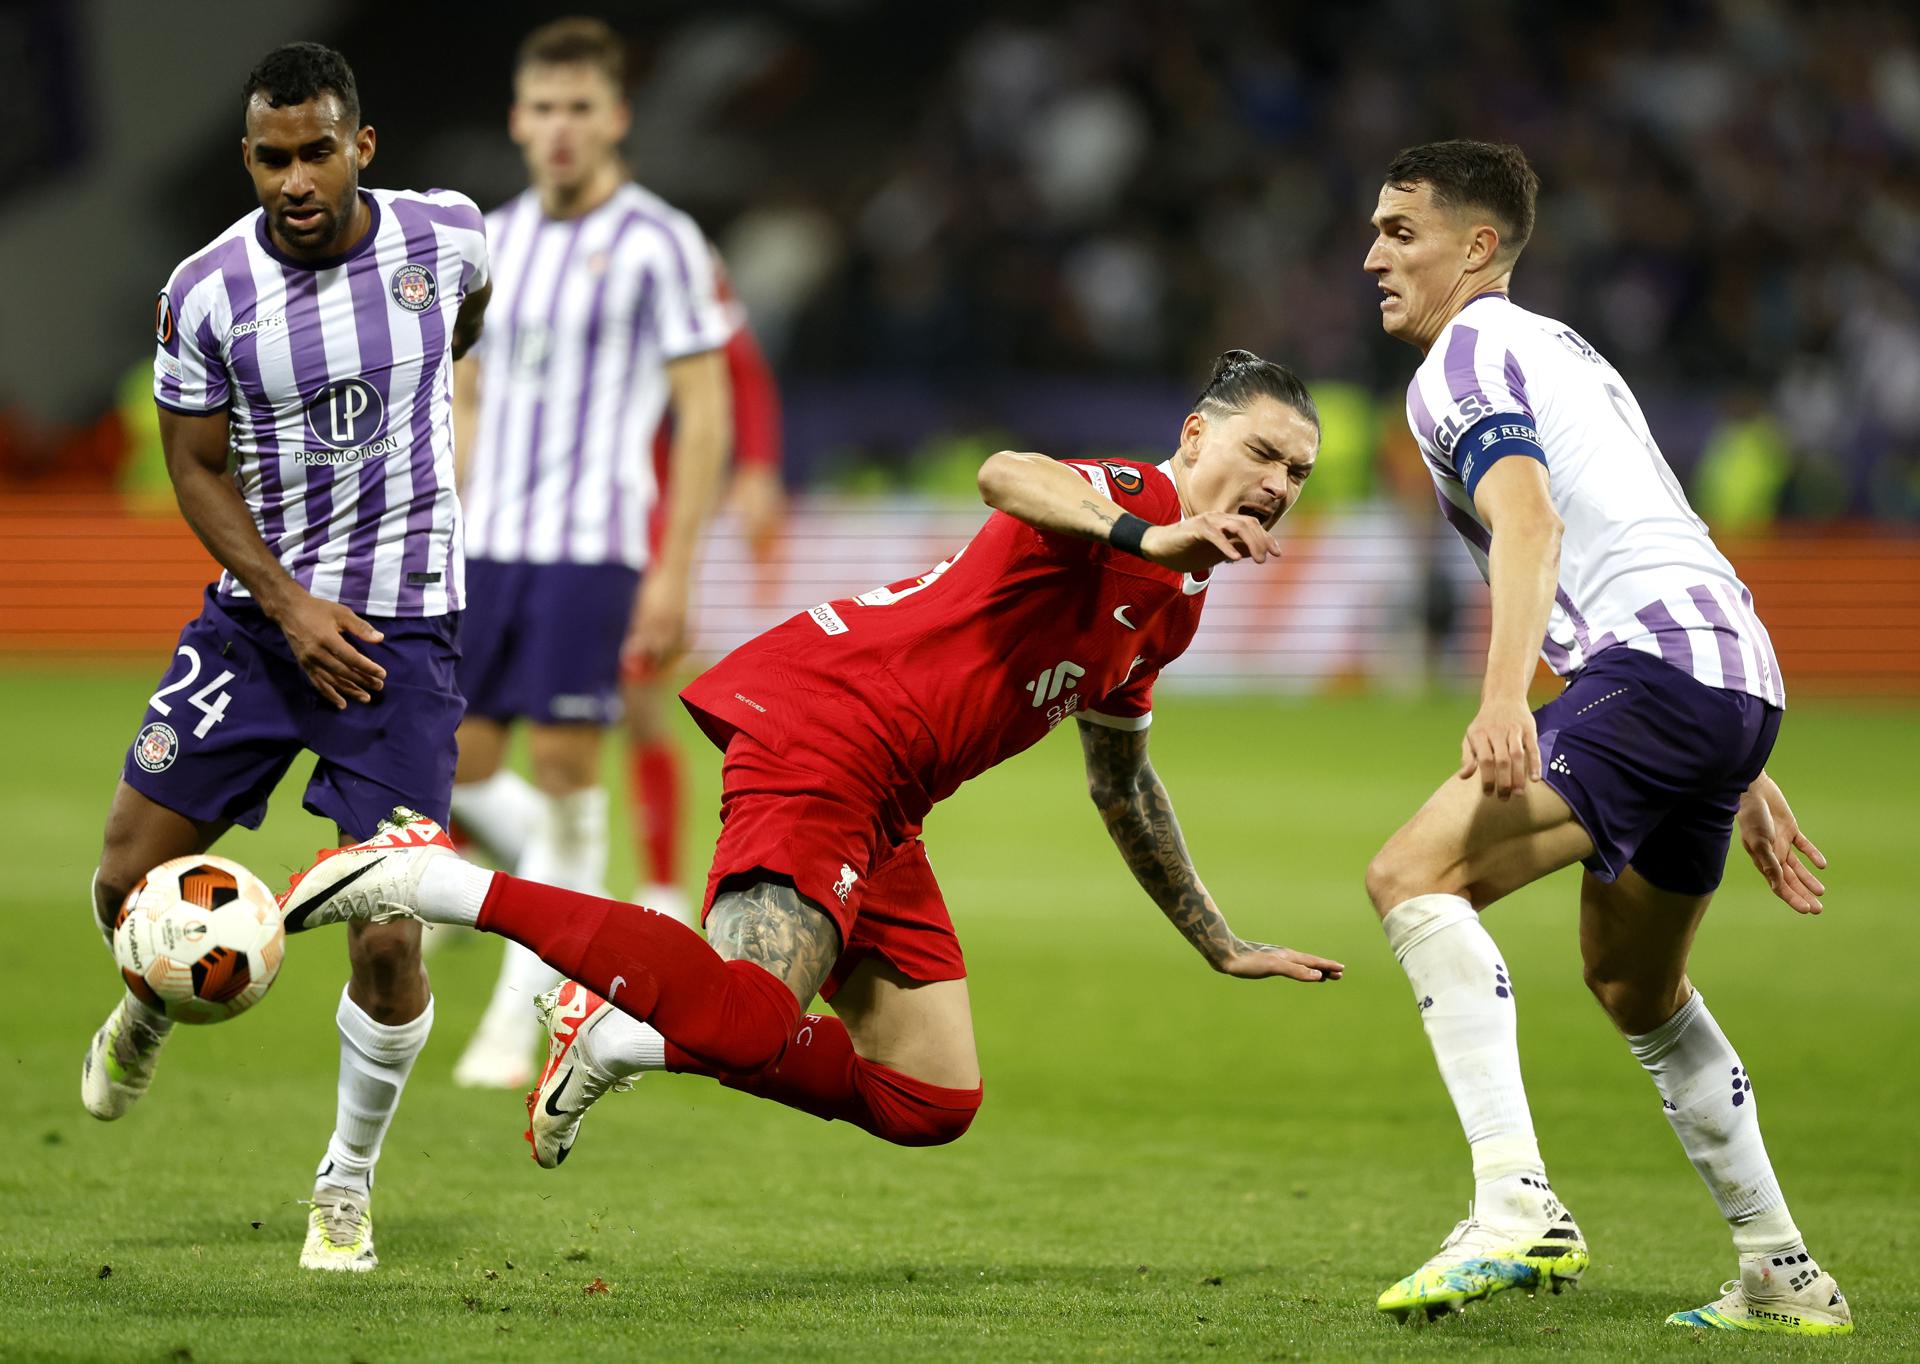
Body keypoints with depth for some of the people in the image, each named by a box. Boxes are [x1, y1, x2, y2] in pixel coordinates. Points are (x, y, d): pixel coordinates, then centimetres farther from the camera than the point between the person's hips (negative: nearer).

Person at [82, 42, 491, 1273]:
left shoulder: (443, 236, -8)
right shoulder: (207, 292, -10)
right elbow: (197, 466, -2)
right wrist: (288, 604, -12)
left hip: (403, 625, -1)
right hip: (258, 615, 1)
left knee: (386, 935, -9)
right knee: (134, 880, 0)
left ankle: (350, 1182, 13)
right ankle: (158, 1005, 39)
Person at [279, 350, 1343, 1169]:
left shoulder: (1171, 607, 23)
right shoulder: (1135, 495, -7)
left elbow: (1122, 786, 38)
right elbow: (1005, 478, -31)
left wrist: (1219, 945, 42)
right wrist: (1147, 538, -46)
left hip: (879, 816, 10)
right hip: (822, 723, -10)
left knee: (933, 1104, 7)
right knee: (751, 1026, -29)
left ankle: (623, 1034, 15)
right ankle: (436, 882, -19)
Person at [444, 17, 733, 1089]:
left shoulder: (659, 243, -4)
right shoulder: (495, 241, 13)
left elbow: (705, 412, -6)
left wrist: (674, 573, -12)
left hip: (591, 547, -6)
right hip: (487, 549, 6)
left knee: (565, 775, -6)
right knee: (457, 769, 2)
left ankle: (517, 1021, 1)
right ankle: (592, 914, 25)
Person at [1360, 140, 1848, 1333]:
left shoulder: (1465, 356, 1)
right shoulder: (1562, 349, 31)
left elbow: (1530, 524, -18)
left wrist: (1506, 698, -33)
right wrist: (1740, 777, 34)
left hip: (1653, 667, -10)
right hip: (1739, 675, 10)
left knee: (1416, 873, -20)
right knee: (1635, 986, 26)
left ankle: (1519, 1207, -34)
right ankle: (1784, 1278, 29)